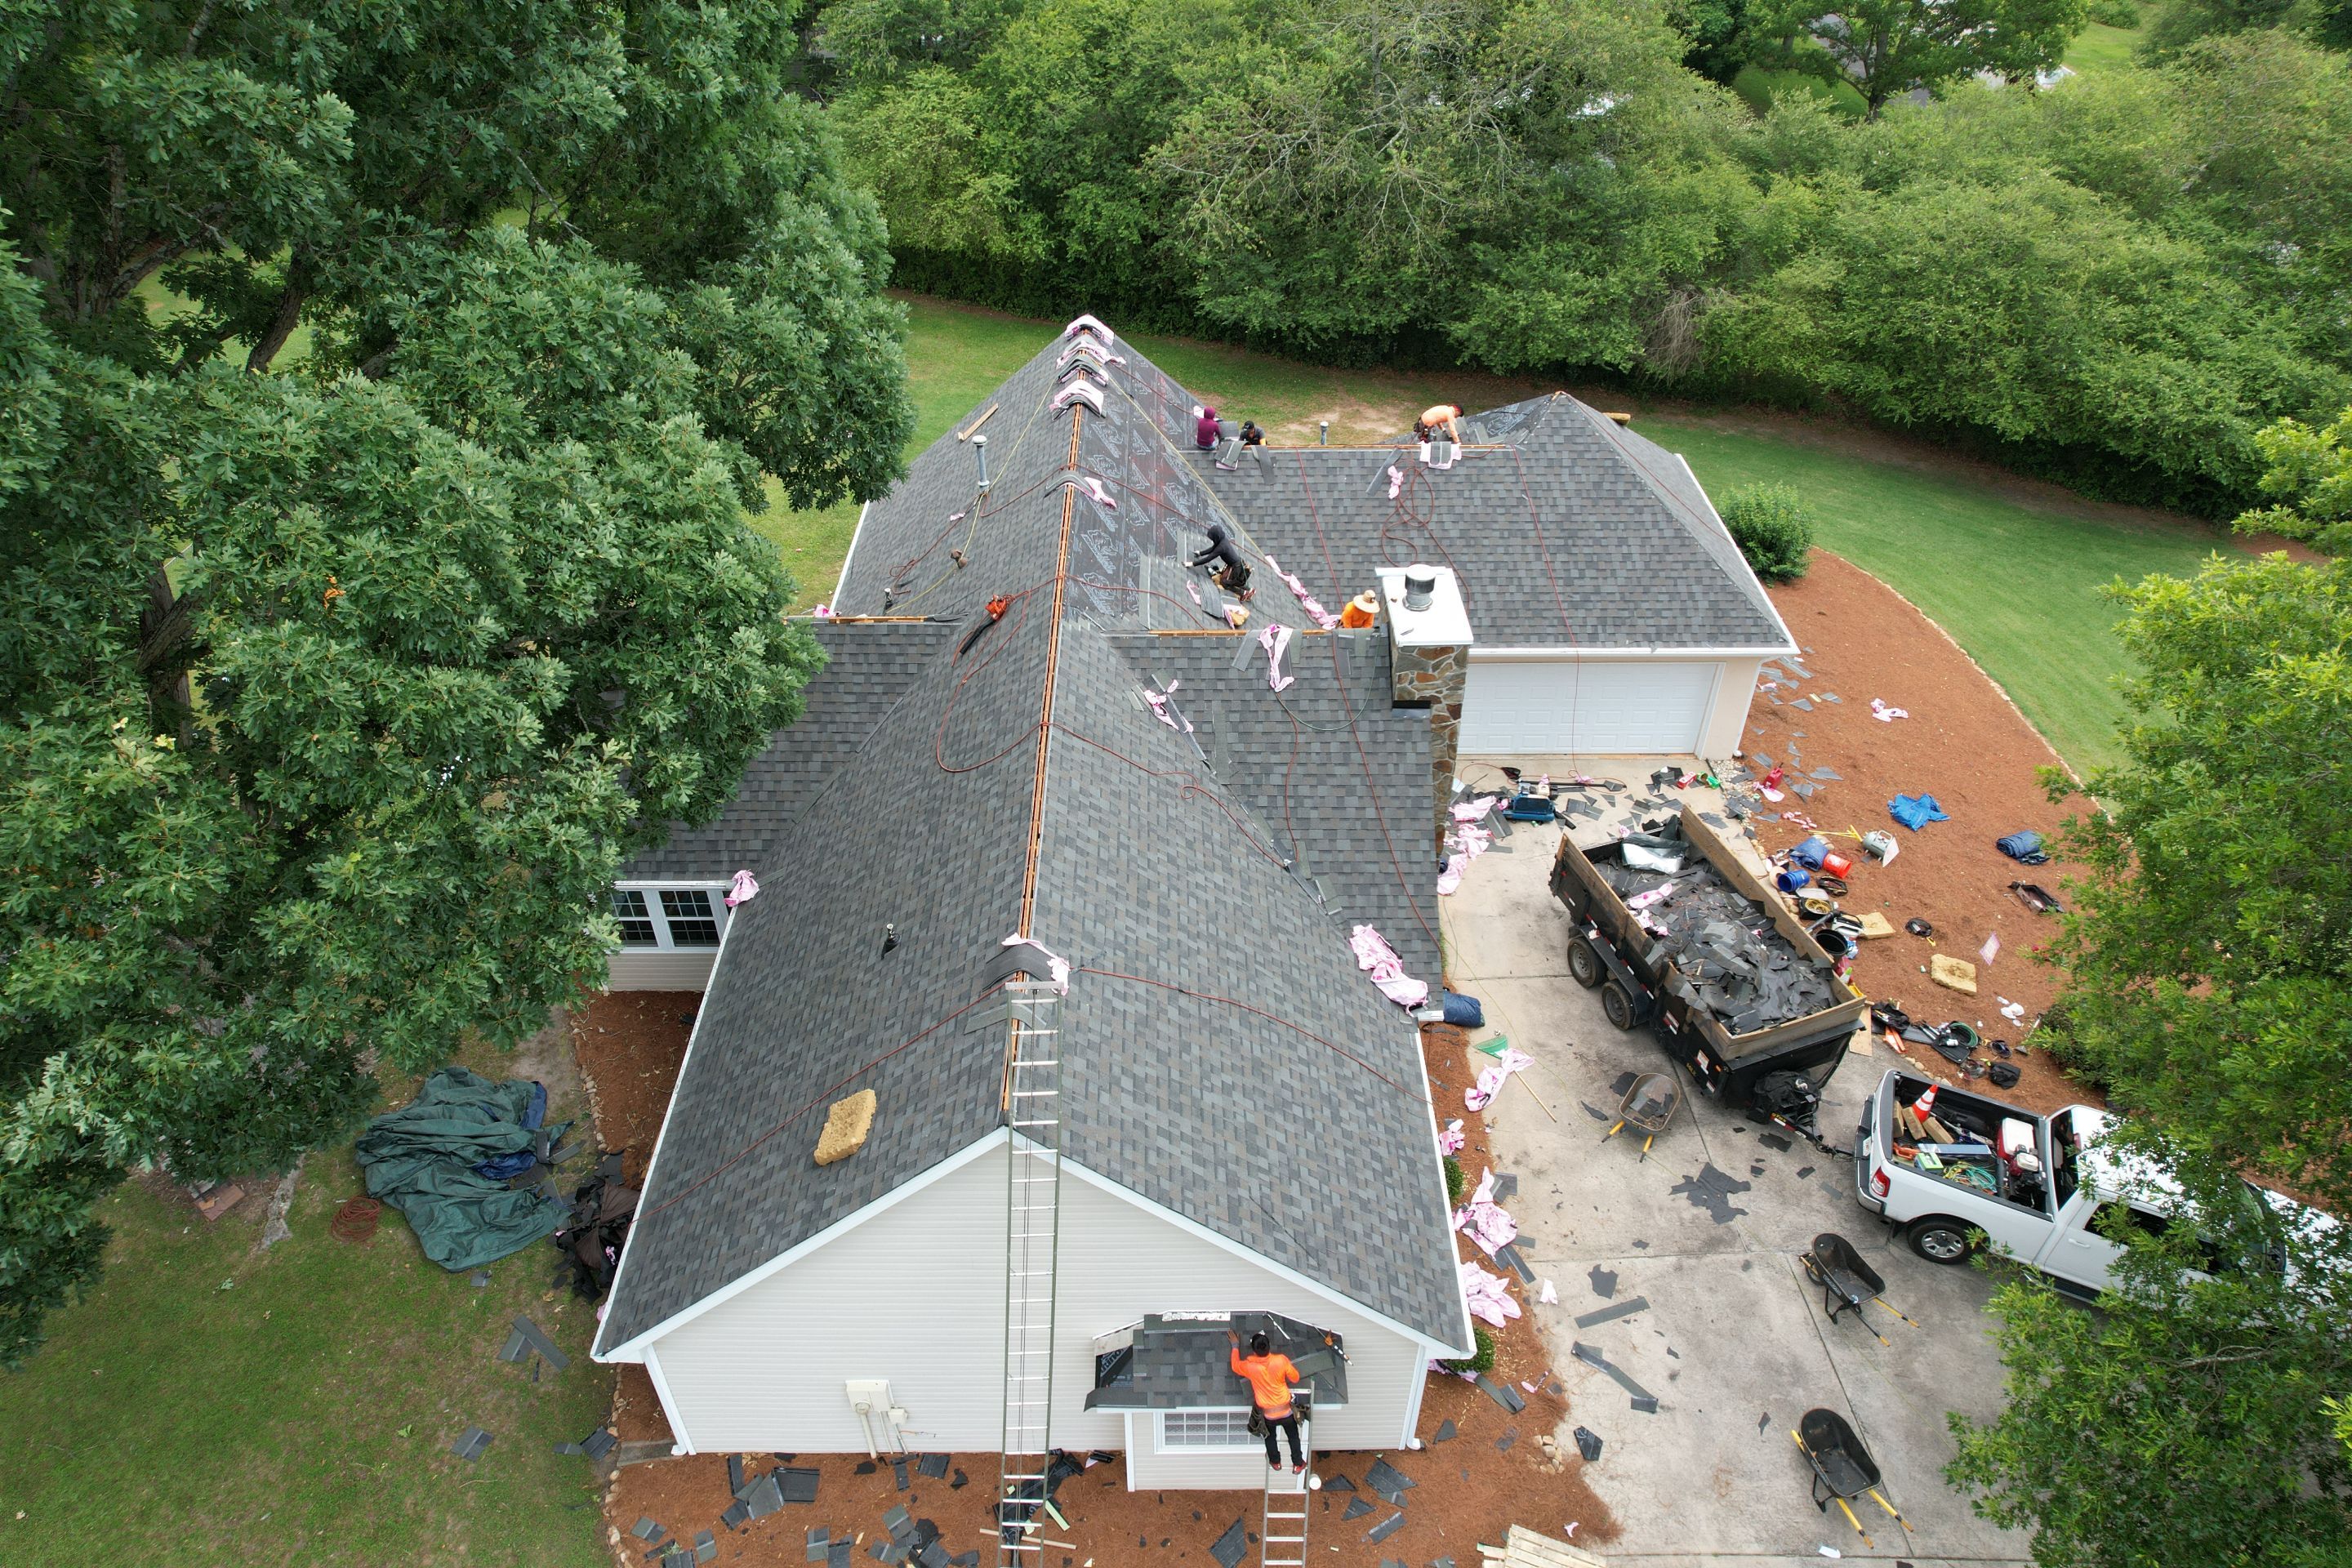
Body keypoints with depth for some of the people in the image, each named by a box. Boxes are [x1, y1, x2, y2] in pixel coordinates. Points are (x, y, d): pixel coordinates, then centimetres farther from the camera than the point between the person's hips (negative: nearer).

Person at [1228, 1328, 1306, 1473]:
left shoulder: (1250, 1366, -21)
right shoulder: (1281, 1360, -22)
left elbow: (1235, 1365, 3)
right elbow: (1295, 1378, -5)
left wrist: (1235, 1345, 12)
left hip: (1268, 1414, 0)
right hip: (1286, 1411, 0)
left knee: (1270, 1437, 32)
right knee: (1293, 1436, 28)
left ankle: (1275, 1462, 49)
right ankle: (1298, 1464, 40)